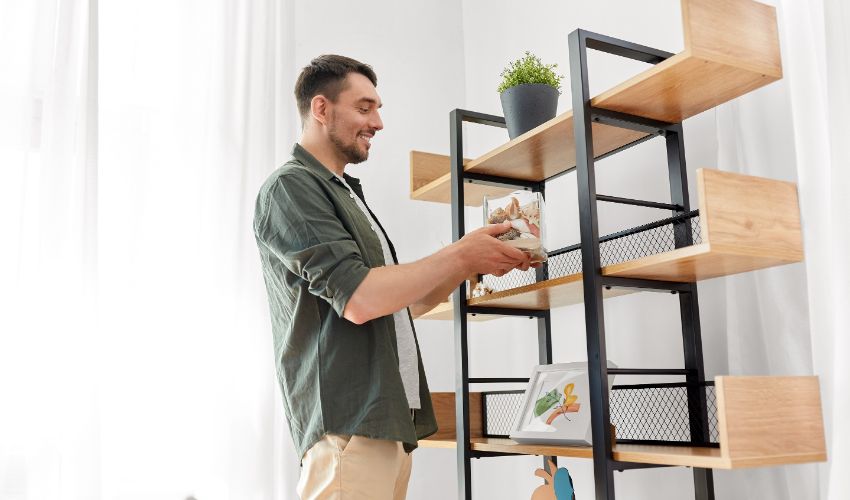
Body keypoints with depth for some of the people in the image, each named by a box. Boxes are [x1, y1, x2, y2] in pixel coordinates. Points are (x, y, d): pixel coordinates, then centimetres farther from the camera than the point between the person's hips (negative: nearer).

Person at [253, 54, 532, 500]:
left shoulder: (346, 194, 21)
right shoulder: (290, 186, -7)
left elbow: (407, 300, 22)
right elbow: (359, 299, -19)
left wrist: (476, 261, 8)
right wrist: (461, 255, -10)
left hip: (389, 422, 9)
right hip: (347, 427, -9)